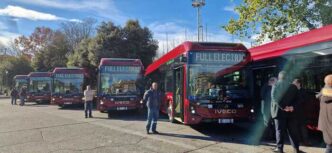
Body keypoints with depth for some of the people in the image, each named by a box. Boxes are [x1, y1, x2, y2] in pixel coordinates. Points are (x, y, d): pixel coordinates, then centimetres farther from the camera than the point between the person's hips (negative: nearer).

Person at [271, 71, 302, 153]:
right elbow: (296, 98, 4)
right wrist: (292, 106, -6)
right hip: (290, 111, 3)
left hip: (279, 111, -3)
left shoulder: (275, 85, -3)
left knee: (280, 130, 4)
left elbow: (274, 98, -14)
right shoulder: (293, 86, 8)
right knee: (293, 131, 10)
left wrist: (283, 107, -15)